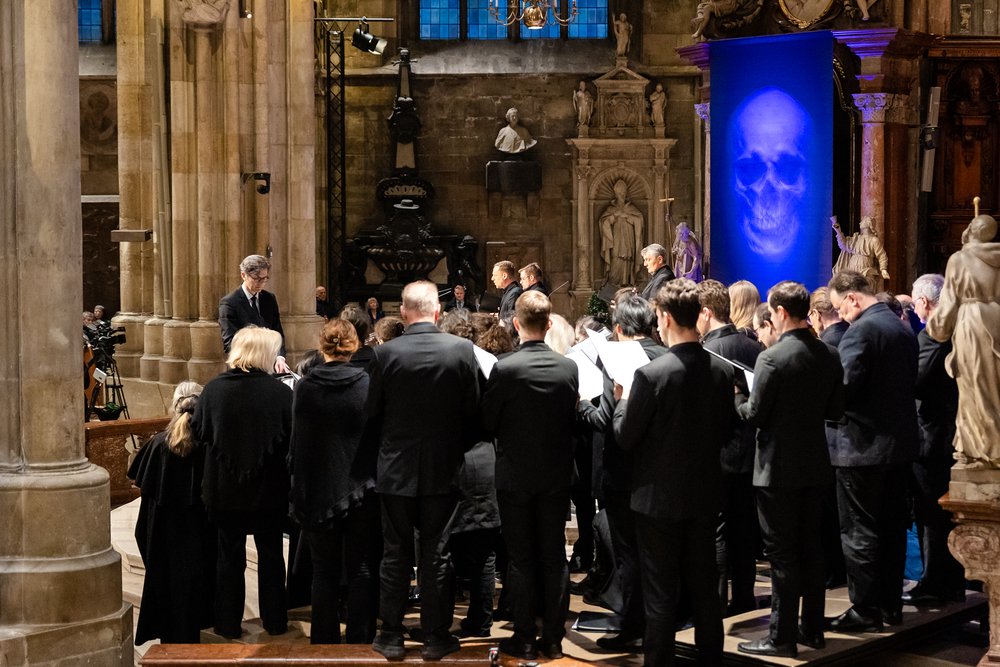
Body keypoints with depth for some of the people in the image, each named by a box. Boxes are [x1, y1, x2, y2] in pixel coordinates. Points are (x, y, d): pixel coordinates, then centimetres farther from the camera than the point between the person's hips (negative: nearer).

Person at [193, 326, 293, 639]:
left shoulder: (213, 389, -10)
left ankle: (228, 624, 19)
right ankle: (274, 621, 23)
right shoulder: (280, 392, -15)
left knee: (230, 555, 14)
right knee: (270, 553, 15)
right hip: (269, 490, -1)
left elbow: (199, 431, 0)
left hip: (224, 489, 1)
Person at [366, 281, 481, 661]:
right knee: (436, 554, 8)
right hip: (443, 469, 0)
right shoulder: (461, 350, -8)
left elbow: (372, 412, -3)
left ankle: (391, 637, 15)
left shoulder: (385, 353, -10)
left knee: (396, 554, 9)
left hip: (396, 468, 0)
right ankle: (435, 637, 14)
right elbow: (473, 411, -2)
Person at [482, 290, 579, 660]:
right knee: (555, 556, 11)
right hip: (557, 474, 3)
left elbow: (487, 422, -7)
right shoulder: (569, 367, -6)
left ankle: (525, 640, 11)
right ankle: (554, 639, 17)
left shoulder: (505, 369, -17)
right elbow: (573, 419, 5)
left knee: (521, 559, 6)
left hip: (515, 476, -3)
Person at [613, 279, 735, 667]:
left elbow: (625, 438, -12)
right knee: (705, 588, 15)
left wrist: (623, 399, 5)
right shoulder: (722, 371, -4)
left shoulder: (651, 375, -20)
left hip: (660, 499, -5)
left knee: (660, 595, 4)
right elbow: (725, 432, 6)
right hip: (705, 495, 5)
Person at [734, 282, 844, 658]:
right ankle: (812, 630, 23)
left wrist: (738, 400, 6)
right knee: (810, 548, 15)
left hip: (778, 468, -6)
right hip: (815, 465, 7)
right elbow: (835, 411, 8)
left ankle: (782, 638, 5)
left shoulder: (772, 358, -18)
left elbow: (754, 415, -14)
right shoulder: (830, 356, 1)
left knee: (781, 553, 0)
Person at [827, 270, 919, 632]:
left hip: (864, 446, -9)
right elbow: (911, 385, 15)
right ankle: (891, 604, 22)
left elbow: (844, 388, -22)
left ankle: (865, 610, 3)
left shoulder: (861, 331, -17)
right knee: (892, 527, 15)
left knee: (859, 532, -1)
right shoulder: (904, 330, 10)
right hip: (901, 445, 9)